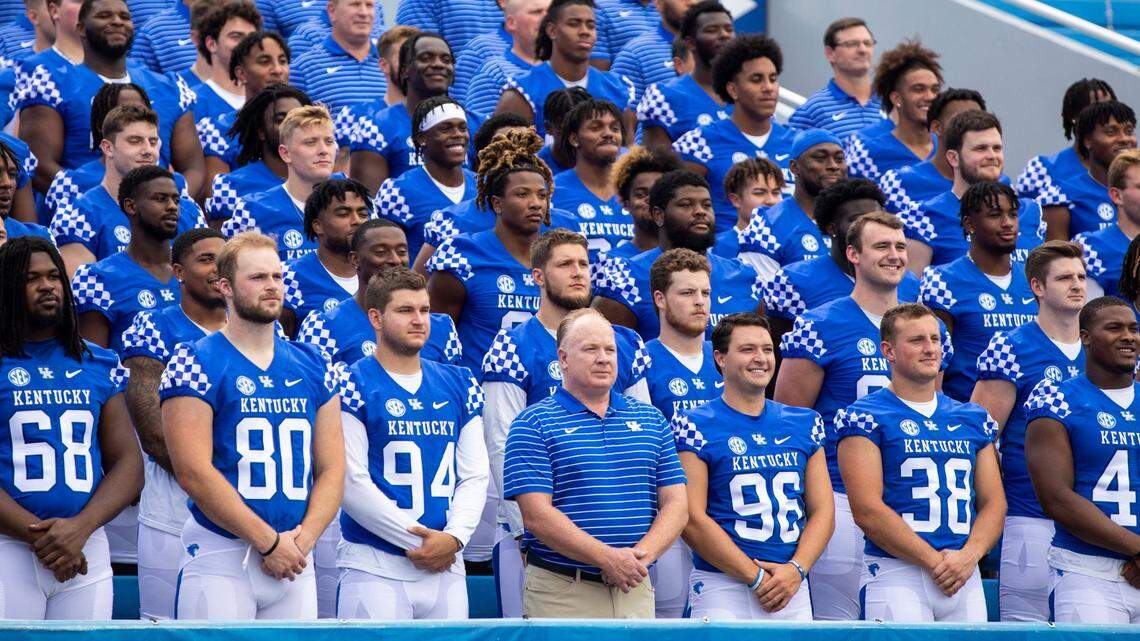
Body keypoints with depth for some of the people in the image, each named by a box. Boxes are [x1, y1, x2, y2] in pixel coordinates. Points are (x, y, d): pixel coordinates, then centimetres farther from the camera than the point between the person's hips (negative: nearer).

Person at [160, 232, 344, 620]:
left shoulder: (313, 367, 13)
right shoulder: (195, 365, -4)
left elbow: (331, 469, 11)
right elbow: (194, 473, -12)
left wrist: (304, 538, -7)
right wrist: (269, 543, -13)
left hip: (294, 561, 5)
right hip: (221, 557, -5)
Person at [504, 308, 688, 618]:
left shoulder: (651, 419, 13)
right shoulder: (534, 424, -1)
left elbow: (675, 505, 7)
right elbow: (536, 516, -11)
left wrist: (641, 557, -11)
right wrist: (608, 558, -18)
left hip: (635, 592, 4)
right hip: (560, 593, -4)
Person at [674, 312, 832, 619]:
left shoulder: (804, 424, 14)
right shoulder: (694, 426, -1)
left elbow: (822, 511, 12)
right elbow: (692, 519, -9)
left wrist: (796, 570, -6)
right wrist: (756, 578, -12)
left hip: (793, 592, 4)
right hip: (722, 586, -4)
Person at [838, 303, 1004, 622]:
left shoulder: (973, 419, 17)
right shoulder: (866, 416, -1)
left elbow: (994, 503, 14)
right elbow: (867, 510, -10)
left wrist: (969, 555, -6)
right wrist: (934, 561, -13)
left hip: (967, 579, 5)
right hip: (898, 575, -5)